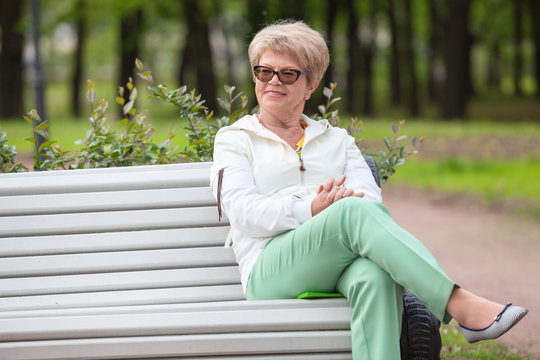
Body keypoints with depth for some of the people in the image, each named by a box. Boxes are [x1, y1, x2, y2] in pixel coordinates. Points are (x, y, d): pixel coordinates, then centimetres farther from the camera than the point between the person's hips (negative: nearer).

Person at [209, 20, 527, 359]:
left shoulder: (337, 140, 28)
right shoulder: (234, 140, 19)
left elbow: (371, 198, 9)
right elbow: (242, 212, 0)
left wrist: (339, 201, -16)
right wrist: (311, 210, -16)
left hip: (341, 269, 3)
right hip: (271, 273, -3)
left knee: (374, 275, -39)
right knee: (357, 211, -34)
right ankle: (463, 307, -44)